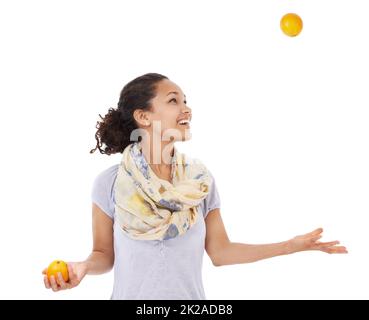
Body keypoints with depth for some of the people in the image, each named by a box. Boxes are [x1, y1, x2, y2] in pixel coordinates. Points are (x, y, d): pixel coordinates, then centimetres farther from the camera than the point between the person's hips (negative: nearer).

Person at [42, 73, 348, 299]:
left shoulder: (201, 179, -5)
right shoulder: (110, 183, -11)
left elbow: (220, 250, 0)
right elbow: (105, 255, -2)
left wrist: (292, 245, -3)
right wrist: (83, 267, -23)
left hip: (190, 296, 3)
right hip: (131, 295, -2)